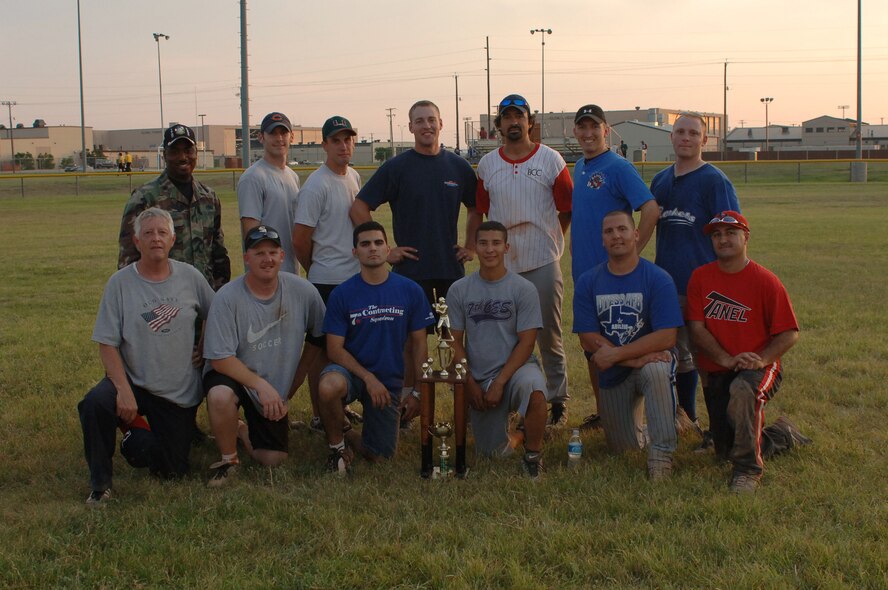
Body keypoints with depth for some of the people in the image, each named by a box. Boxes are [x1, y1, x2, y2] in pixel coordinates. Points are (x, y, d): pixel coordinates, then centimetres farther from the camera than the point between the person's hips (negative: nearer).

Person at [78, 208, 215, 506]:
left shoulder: (190, 277, -4)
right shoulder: (120, 283, -9)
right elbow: (107, 344, -11)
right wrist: (124, 391, -22)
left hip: (181, 392, 2)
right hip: (134, 381, -2)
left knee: (172, 470, 2)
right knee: (94, 404, -34)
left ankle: (139, 439, 37)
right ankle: (100, 485, -11)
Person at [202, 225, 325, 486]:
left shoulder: (303, 292, -11)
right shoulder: (228, 297, -20)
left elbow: (316, 337, 6)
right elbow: (220, 358, -20)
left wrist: (293, 384, 7)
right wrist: (260, 384, -28)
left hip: (275, 389, 3)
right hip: (233, 375, -3)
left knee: (273, 459, -2)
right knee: (220, 396, -38)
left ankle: (242, 430, 33)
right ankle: (228, 459, -10)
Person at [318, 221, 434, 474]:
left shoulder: (410, 291, -4)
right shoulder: (342, 294, -8)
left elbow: (419, 344, 2)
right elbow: (335, 349, -8)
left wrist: (418, 391, -3)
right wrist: (369, 378, -20)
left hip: (389, 380, 2)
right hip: (351, 371, -2)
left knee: (379, 456, 0)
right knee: (329, 386, -38)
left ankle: (348, 435, 34)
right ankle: (337, 444, -9)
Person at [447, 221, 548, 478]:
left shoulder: (524, 289, -5)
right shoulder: (459, 290, 3)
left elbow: (526, 342, -8)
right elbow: (455, 342, 6)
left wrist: (499, 383, -16)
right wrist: (470, 384, -3)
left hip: (515, 368, -3)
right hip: (478, 378, 3)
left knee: (533, 387, -39)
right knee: (492, 453, 3)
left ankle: (533, 454, -15)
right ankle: (516, 437, 40)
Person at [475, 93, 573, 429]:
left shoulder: (550, 159, 0)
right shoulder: (487, 165, 8)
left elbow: (567, 209, 5)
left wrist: (550, 239, 1)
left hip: (542, 263, -3)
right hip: (500, 264, 3)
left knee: (549, 336, 1)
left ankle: (558, 402, 11)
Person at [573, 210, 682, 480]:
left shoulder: (658, 279, -12)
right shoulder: (587, 282, -4)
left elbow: (666, 337, -19)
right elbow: (588, 339, -9)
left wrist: (615, 354, -24)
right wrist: (637, 357, -21)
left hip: (652, 360, -3)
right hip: (612, 374, 3)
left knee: (656, 371, -39)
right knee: (622, 448, 6)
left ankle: (661, 452, -27)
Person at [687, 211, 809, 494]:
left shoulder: (765, 281, -9)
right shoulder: (700, 277, -1)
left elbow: (789, 333, -8)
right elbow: (696, 327, -6)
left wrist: (761, 359, -24)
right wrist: (726, 359, -19)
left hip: (759, 368, -4)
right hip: (715, 371, 5)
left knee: (741, 391, -42)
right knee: (726, 451, 7)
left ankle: (749, 470, -25)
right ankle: (782, 435, 37)